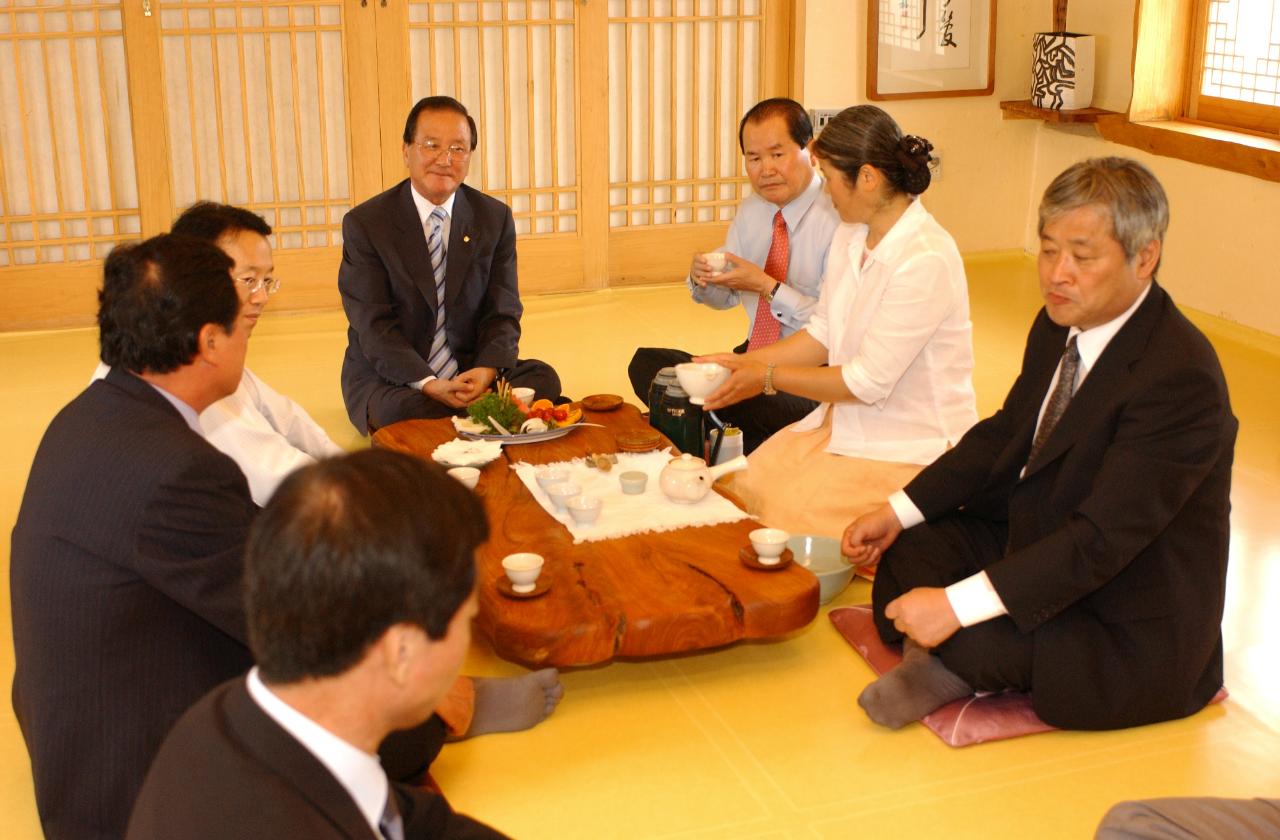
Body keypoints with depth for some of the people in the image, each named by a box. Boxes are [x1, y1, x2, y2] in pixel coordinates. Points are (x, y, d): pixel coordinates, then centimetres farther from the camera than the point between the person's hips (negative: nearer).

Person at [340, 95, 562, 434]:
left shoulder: (496, 218, 5)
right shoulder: (364, 224, -5)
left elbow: (503, 313, 1)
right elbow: (373, 325, -12)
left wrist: (486, 370, -22)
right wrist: (427, 383, -28)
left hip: (472, 370, 3)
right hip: (389, 378, -3)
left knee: (543, 379, -23)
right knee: (407, 409, -36)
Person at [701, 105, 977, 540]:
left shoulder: (925, 261, -24)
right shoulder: (851, 236, 4)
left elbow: (868, 382, -22)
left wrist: (767, 377, -12)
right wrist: (741, 362, 1)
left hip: (908, 447, -8)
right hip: (845, 419, 8)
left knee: (789, 521, -19)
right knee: (742, 489, -6)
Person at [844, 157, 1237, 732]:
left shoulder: (1181, 378, -29)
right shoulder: (1059, 327, -2)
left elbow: (1102, 540, -32)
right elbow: (1004, 433, 10)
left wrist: (956, 606, -35)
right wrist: (897, 512, 0)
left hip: (1130, 639, -8)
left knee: (962, 638, -29)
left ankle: (955, 664, -1)